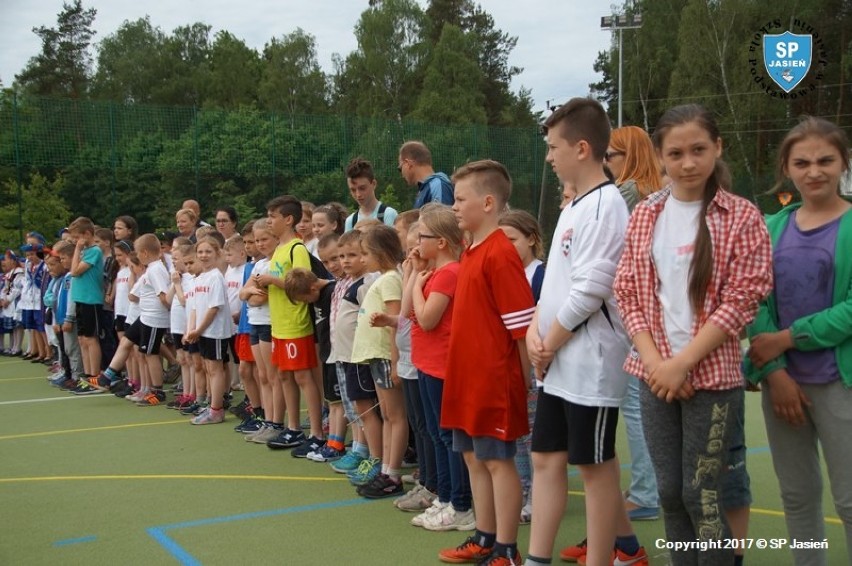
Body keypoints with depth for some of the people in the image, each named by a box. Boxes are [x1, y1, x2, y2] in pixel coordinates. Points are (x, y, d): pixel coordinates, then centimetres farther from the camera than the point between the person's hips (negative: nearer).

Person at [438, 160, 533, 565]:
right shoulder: (471, 253, 12)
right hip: (468, 378, 9)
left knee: (498, 461, 1)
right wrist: (460, 371, 18)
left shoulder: (500, 255, -16)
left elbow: (522, 323, -17)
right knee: (474, 459, 15)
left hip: (494, 380, -9)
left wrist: (525, 380, -14)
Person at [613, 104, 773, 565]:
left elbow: (741, 301, -10)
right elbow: (627, 294, 5)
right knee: (669, 491, 10)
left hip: (712, 375, -3)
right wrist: (654, 361, -8)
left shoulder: (741, 217, -4)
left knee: (701, 494, 0)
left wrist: (682, 363, -14)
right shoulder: (644, 216, 7)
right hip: (656, 375, 4)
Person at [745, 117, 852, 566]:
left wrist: (787, 338, -13)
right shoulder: (773, 227, 7)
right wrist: (775, 372, -9)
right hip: (784, 380, 4)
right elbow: (758, 304, 2)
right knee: (797, 495, 13)